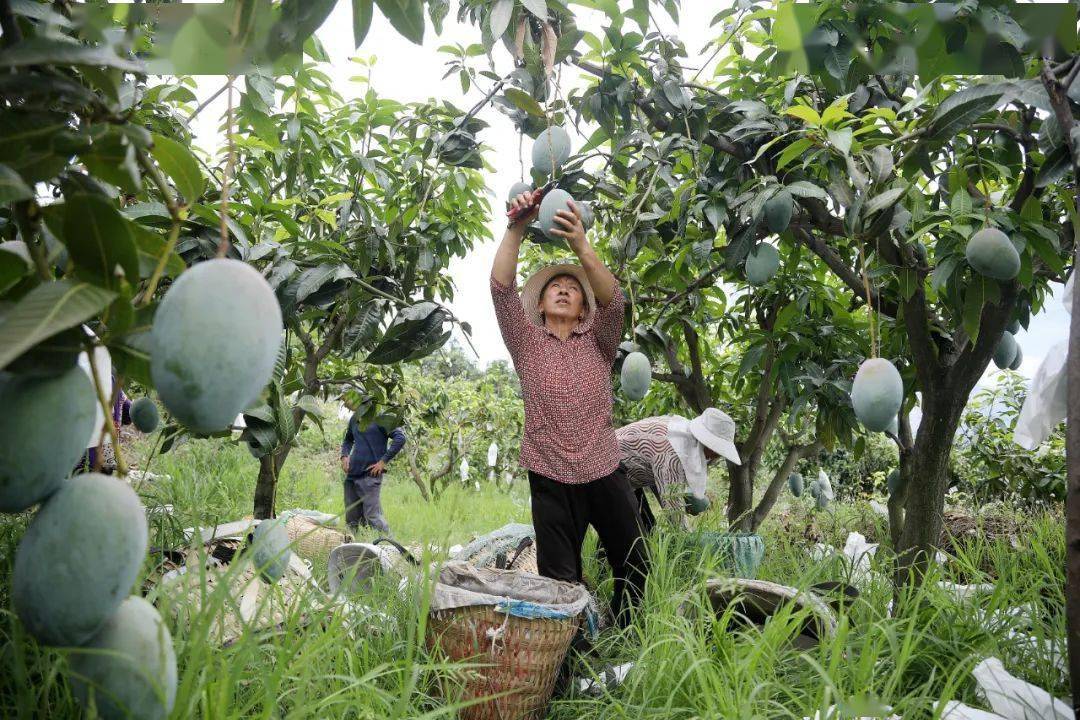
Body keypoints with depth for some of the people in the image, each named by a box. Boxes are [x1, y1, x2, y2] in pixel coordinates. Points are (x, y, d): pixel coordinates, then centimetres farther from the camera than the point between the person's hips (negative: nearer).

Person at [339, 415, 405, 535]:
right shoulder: (354, 418, 15)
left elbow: (400, 438, -16)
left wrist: (383, 461, -15)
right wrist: (344, 456, 11)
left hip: (370, 474, -7)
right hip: (352, 474, 7)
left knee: (372, 517, -11)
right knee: (351, 519, 10)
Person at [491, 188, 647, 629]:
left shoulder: (598, 342, 7)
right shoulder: (526, 343, 6)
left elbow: (612, 298, -13)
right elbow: (501, 287, -8)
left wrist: (582, 248, -30)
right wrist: (516, 229, -22)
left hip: (604, 472, 1)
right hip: (551, 478, -1)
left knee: (634, 567, 9)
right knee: (559, 580, 6)